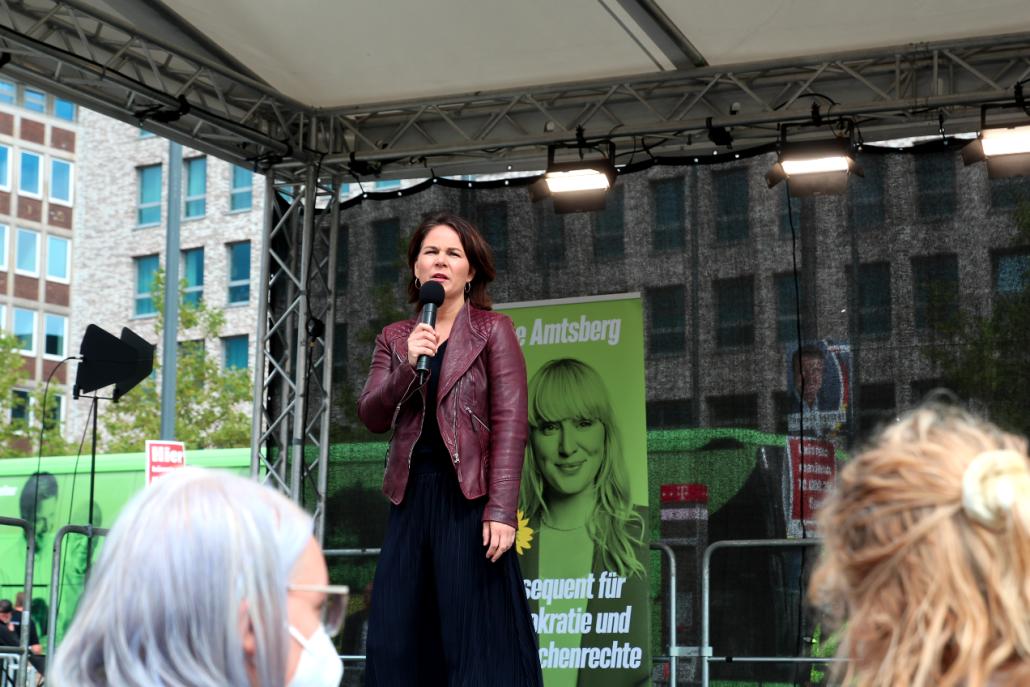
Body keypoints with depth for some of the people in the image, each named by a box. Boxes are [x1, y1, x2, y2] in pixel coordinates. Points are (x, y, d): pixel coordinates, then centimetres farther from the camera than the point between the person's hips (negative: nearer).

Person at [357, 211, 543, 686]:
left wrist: (501, 510, -15)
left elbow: (510, 423, -6)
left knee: (475, 639, -4)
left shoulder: (493, 331, 2)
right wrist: (409, 365, -12)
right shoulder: (394, 339, 14)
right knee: (396, 639, 3)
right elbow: (371, 416, 4)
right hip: (412, 497, 4)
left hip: (468, 496, -4)